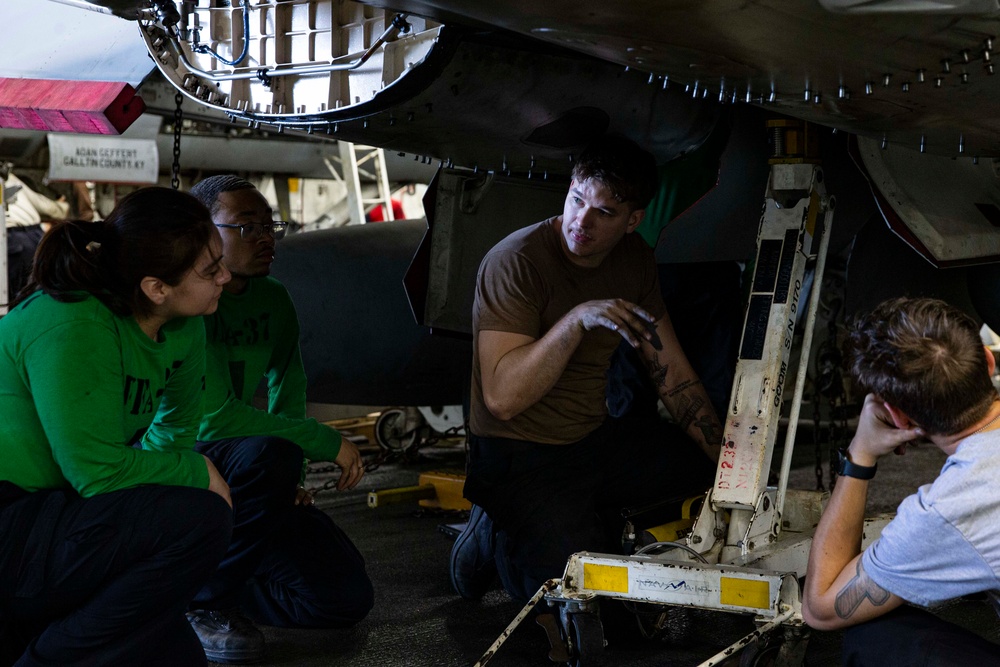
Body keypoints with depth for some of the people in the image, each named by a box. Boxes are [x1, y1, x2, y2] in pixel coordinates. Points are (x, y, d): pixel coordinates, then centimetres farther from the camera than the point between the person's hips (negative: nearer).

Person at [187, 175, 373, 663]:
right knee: (266, 453, -38)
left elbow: (287, 398, 16)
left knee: (348, 597, -5)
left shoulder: (273, 300, 6)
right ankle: (203, 601, -15)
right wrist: (328, 443, -22)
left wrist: (288, 478, 0)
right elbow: (213, 417, -27)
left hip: (253, 482, 7)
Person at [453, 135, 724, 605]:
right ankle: (498, 536, 7)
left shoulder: (634, 258, 2)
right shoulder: (516, 262, -20)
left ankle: (589, 517, 6)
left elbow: (673, 375, 8)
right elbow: (503, 399, -27)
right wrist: (578, 319, -35)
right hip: (521, 459, -7)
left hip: (597, 444, 7)